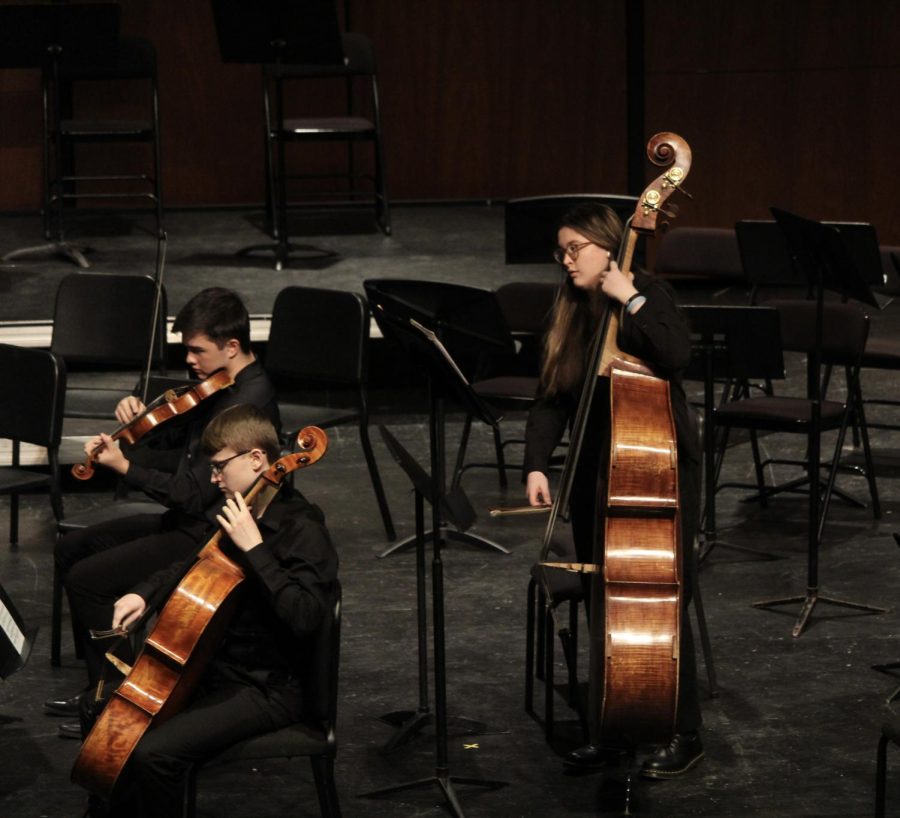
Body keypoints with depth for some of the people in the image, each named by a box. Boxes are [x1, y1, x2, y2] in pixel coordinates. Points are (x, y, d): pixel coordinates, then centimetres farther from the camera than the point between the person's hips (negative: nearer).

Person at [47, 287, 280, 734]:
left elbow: (193, 493, -26)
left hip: (208, 538, -11)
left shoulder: (248, 403, -25)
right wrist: (138, 419, -5)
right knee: (70, 549, 13)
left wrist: (125, 467, -21)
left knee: (87, 579, -16)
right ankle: (102, 684, 16)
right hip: (187, 520, 11)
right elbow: (172, 442, 15)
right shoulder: (219, 385, 6)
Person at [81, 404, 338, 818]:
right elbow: (197, 566, 26)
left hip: (270, 689, -10)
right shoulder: (238, 512, 7)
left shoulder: (302, 527, -19)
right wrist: (145, 594, 8)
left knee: (153, 752, -25)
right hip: (220, 668, 10)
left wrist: (254, 548, -32)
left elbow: (304, 615, -33)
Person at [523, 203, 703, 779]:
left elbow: (675, 356, -27)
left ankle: (685, 735, 4)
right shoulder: (573, 315, 8)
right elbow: (551, 402, 1)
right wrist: (537, 466, -12)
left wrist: (630, 299, -24)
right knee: (602, 603, 9)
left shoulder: (650, 295, -8)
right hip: (597, 475, 6)